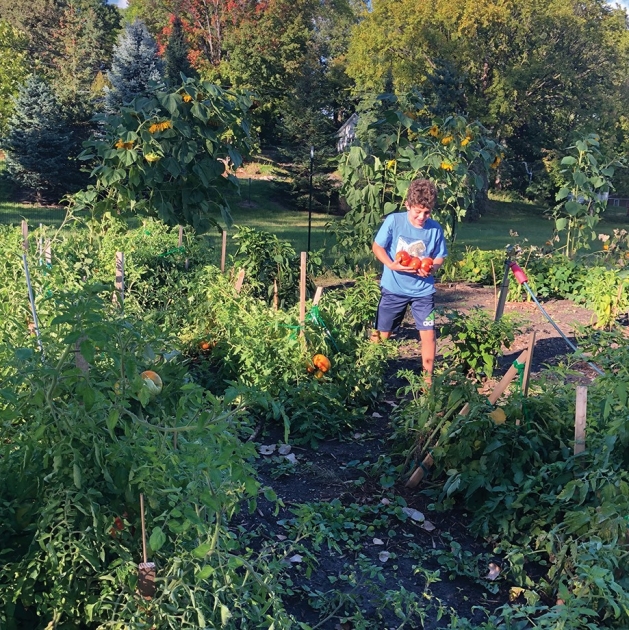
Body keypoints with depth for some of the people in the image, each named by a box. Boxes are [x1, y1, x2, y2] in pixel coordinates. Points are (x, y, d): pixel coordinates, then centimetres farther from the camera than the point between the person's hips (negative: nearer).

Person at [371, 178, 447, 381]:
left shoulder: (435, 229, -9)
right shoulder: (393, 221, -14)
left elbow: (439, 258, 2)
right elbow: (377, 247, -6)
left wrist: (431, 268, -21)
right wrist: (391, 265, -23)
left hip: (423, 291, 1)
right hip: (393, 288, -1)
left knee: (429, 334, -3)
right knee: (381, 334, 10)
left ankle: (428, 376, 14)